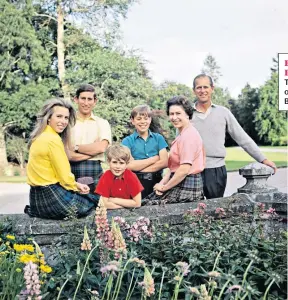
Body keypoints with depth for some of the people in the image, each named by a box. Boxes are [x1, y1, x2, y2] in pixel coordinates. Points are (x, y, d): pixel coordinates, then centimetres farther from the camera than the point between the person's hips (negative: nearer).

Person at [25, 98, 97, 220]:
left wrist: (75, 184, 9)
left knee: (88, 197, 24)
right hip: (52, 196, -8)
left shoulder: (40, 137, 9)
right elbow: (65, 177, -17)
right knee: (91, 203, 13)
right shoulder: (53, 139, -20)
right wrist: (76, 186, 3)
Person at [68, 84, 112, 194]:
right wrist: (93, 150, -8)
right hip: (72, 175, -1)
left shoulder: (102, 123, 8)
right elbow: (69, 155, -7)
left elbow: (102, 147, -8)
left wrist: (76, 147, -4)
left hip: (95, 176, 1)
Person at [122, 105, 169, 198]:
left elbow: (164, 162, -3)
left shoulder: (158, 138, 8)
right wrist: (154, 159, -6)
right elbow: (129, 166, -9)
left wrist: (139, 168, -9)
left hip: (156, 181, 2)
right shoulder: (127, 141, 3)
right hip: (136, 182, -1)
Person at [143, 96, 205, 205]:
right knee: (147, 200, 5)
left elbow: (184, 170, -22)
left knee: (145, 205, -7)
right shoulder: (182, 135, 17)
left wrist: (164, 187, -12)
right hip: (180, 184, 9)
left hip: (187, 187, -9)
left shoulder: (188, 135, -16)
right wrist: (162, 183, 2)